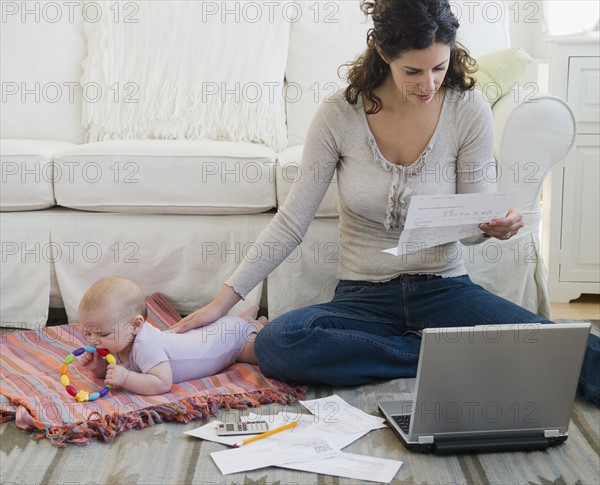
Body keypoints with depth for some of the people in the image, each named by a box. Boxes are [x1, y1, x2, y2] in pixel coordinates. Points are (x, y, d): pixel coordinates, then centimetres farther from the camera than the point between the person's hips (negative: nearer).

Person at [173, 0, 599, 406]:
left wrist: (494, 225, -24)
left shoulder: (468, 110, -7)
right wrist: (225, 299, -8)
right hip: (363, 297, 4)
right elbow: (291, 224, -4)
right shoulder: (340, 115, -8)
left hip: (444, 288, -3)